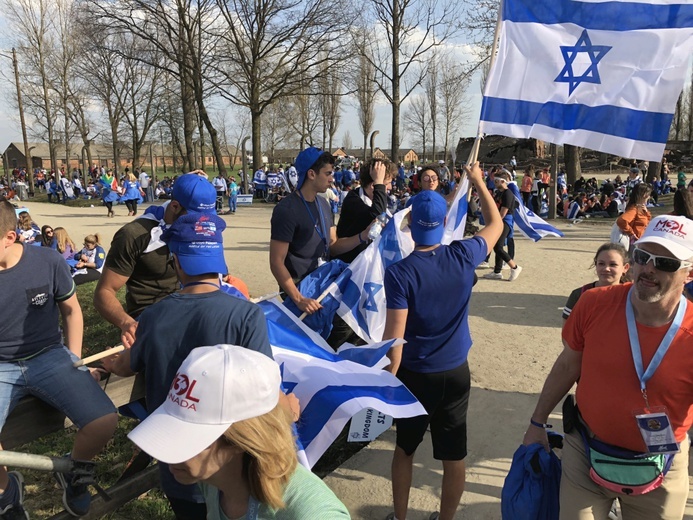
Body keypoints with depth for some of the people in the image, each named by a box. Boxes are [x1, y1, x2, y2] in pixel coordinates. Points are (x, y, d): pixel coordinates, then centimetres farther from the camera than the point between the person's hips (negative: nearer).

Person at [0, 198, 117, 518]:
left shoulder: (47, 262, -7)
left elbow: (71, 311, 9)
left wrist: (74, 363, 6)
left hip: (49, 357, 0)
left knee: (104, 422, -23)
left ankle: (72, 472, 14)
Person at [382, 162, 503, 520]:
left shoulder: (400, 272, -20)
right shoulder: (463, 256, -10)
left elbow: (394, 336, -21)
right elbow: (496, 224, 11)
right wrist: (478, 182, 21)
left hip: (414, 375, -2)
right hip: (456, 372, 3)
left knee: (405, 448, 19)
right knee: (454, 455, 14)